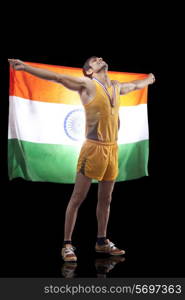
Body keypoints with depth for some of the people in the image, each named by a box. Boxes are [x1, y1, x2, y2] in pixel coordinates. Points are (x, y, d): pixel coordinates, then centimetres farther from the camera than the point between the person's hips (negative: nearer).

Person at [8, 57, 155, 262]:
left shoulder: (117, 87, 16)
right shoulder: (87, 85, -4)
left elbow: (135, 85, 37)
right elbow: (56, 77, -11)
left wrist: (149, 79, 55)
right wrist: (25, 67, -19)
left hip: (113, 149, 7)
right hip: (93, 148, -6)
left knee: (105, 199, 13)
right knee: (78, 197, -2)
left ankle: (102, 242, 25)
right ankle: (67, 244, 3)